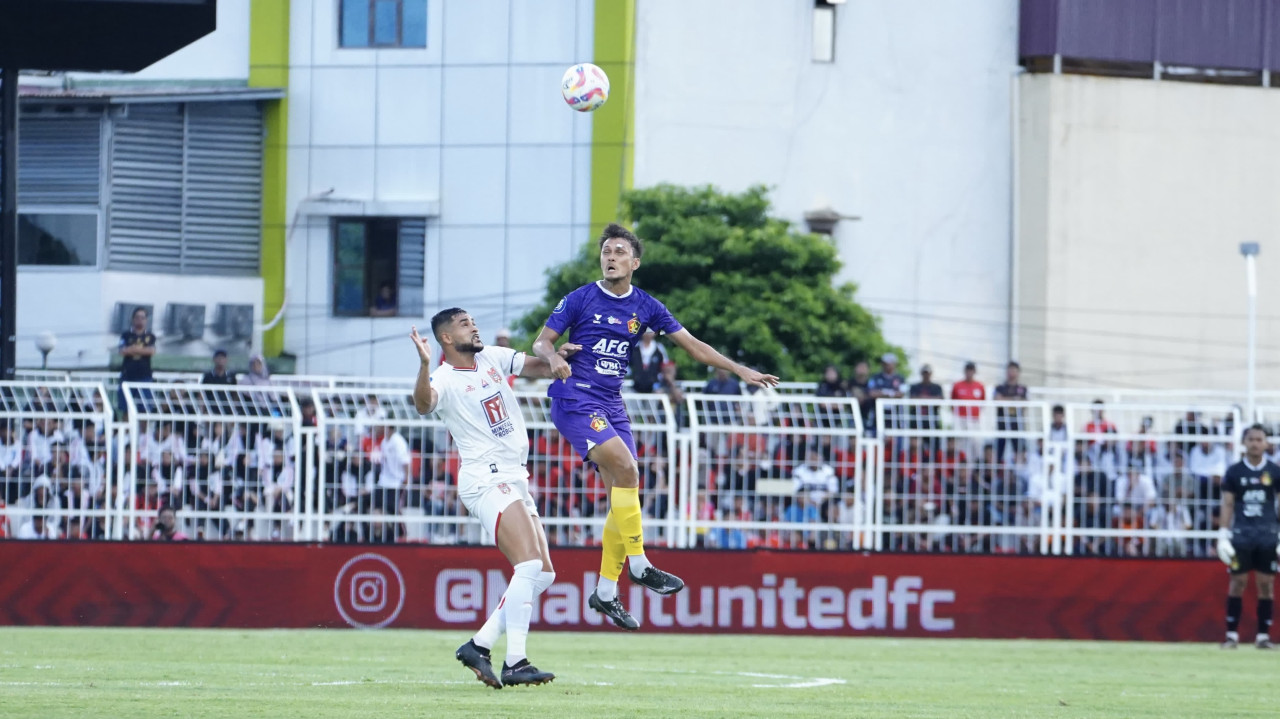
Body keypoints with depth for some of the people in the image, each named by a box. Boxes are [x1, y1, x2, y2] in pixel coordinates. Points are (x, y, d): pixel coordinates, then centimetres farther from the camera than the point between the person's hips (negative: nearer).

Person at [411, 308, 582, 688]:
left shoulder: (492, 358, 13)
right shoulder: (444, 379, -11)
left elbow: (536, 367, 18)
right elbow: (423, 403, -31)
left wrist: (556, 357, -3)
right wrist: (425, 365, -49)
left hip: (516, 481, 9)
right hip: (486, 481, -9)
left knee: (543, 574, 9)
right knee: (530, 563, -22)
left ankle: (479, 645, 9)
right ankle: (515, 663, -25)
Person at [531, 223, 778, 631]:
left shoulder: (645, 307, 8)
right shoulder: (581, 299, -3)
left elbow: (692, 345, 11)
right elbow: (542, 342, -3)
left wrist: (741, 371, 7)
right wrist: (553, 358, -26)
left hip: (611, 405, 6)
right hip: (575, 400, -6)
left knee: (624, 493, 1)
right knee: (625, 467, -24)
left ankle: (606, 592, 10)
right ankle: (638, 564, -18)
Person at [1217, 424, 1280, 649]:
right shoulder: (1234, 471, 3)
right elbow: (1227, 505, 4)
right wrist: (1223, 535, -3)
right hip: (1241, 533, -1)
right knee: (1238, 582, -1)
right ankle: (1232, 634, 3)